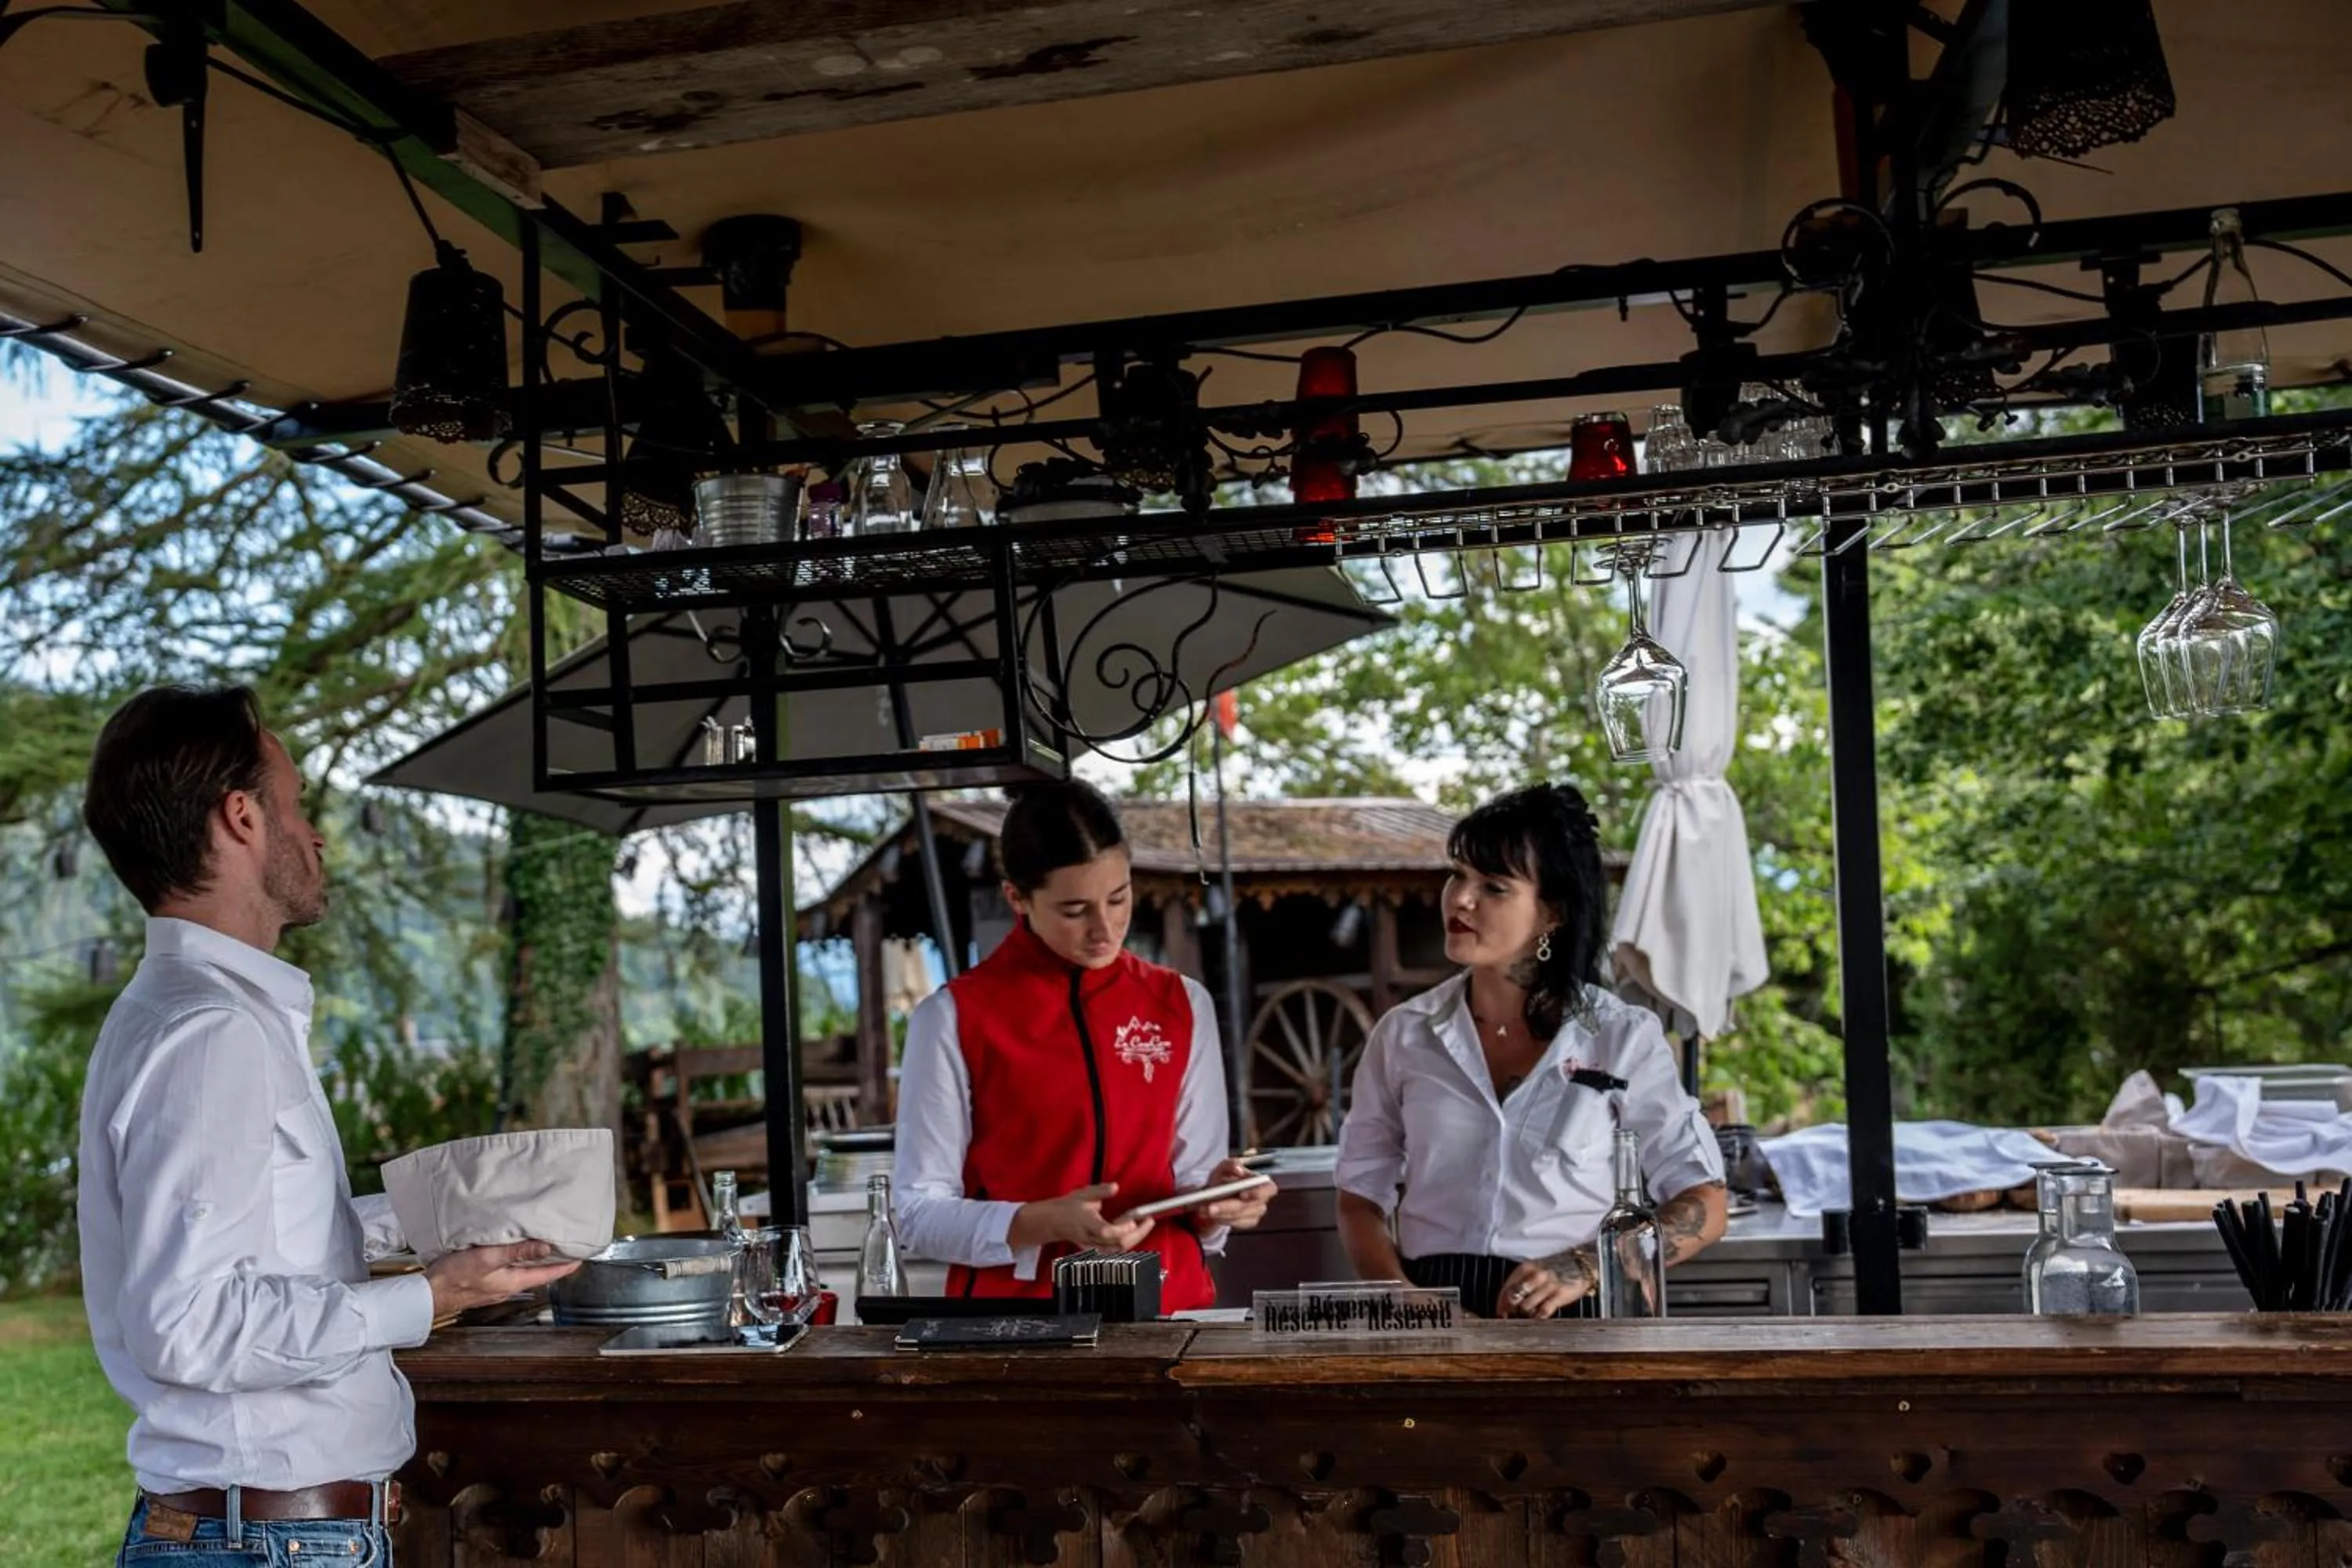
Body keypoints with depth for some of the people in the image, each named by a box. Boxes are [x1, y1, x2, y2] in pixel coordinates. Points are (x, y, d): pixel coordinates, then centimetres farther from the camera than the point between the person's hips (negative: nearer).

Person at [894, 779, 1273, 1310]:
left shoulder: (1183, 1007, 10)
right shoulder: (953, 1020, -1)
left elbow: (1192, 1176, 14)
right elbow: (921, 1214, -3)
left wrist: (1215, 1200, -7)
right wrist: (1050, 1223, -17)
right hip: (1016, 1319, -3)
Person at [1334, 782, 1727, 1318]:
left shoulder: (1623, 1037, 5)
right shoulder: (1402, 1036, 10)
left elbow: (1703, 1207, 4)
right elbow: (1361, 1199, 14)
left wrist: (1585, 1269, -10)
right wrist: (1400, 1295, -4)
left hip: (1565, 1318, -1)